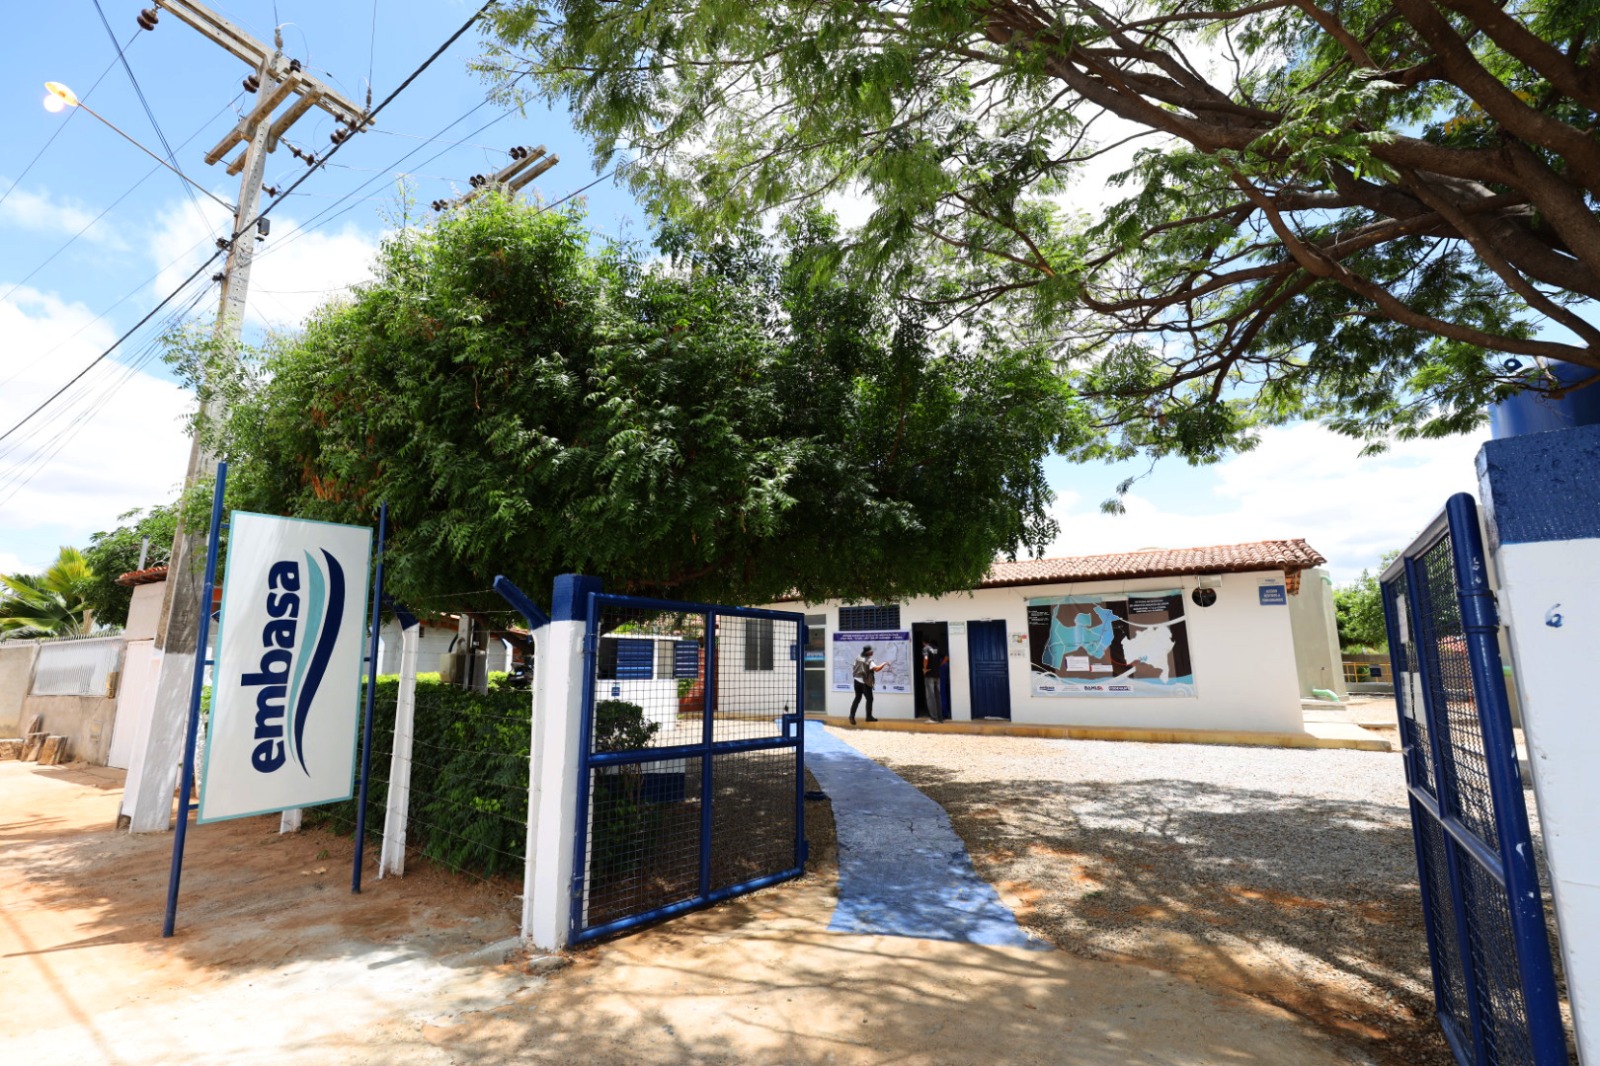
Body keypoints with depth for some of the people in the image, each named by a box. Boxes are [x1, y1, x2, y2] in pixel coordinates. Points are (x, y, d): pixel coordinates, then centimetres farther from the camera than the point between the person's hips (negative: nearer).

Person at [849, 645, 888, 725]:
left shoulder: (858, 658, 3)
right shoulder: (869, 661, -18)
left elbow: (854, 667, 14)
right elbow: (877, 669, -32)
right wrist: (884, 664, -19)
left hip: (857, 681, 7)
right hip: (865, 683, -7)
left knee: (857, 698, 15)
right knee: (869, 699, 8)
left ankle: (852, 715, 8)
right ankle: (869, 716, 15)